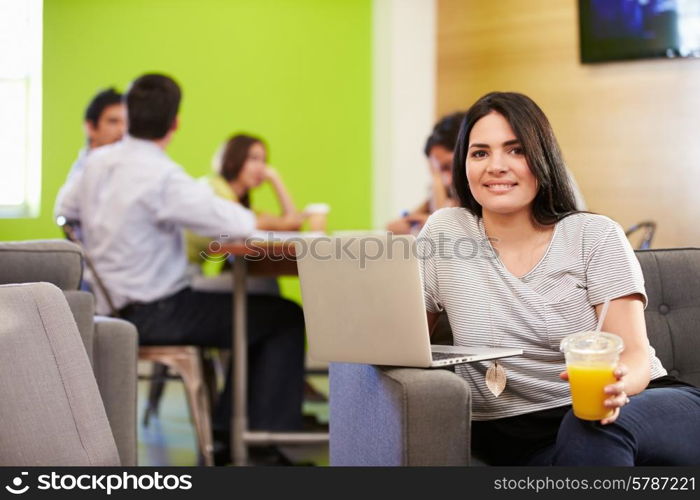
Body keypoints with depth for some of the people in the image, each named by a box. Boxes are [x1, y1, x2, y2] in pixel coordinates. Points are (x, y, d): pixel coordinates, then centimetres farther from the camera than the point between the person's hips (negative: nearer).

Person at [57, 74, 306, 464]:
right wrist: (252, 218, -1)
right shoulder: (162, 176, -22)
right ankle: (267, 434, 2)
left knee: (253, 311, 23)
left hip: (114, 308, 9)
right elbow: (237, 225, -24)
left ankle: (225, 429, 23)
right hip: (153, 313, -9)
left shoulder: (98, 162, 4)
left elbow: (68, 210, 22)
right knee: (286, 318, -4)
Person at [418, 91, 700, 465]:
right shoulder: (445, 232, 6)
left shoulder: (595, 236, 1)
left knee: (592, 431, -36)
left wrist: (617, 384, -30)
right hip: (522, 441, 1)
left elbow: (636, 354, -6)